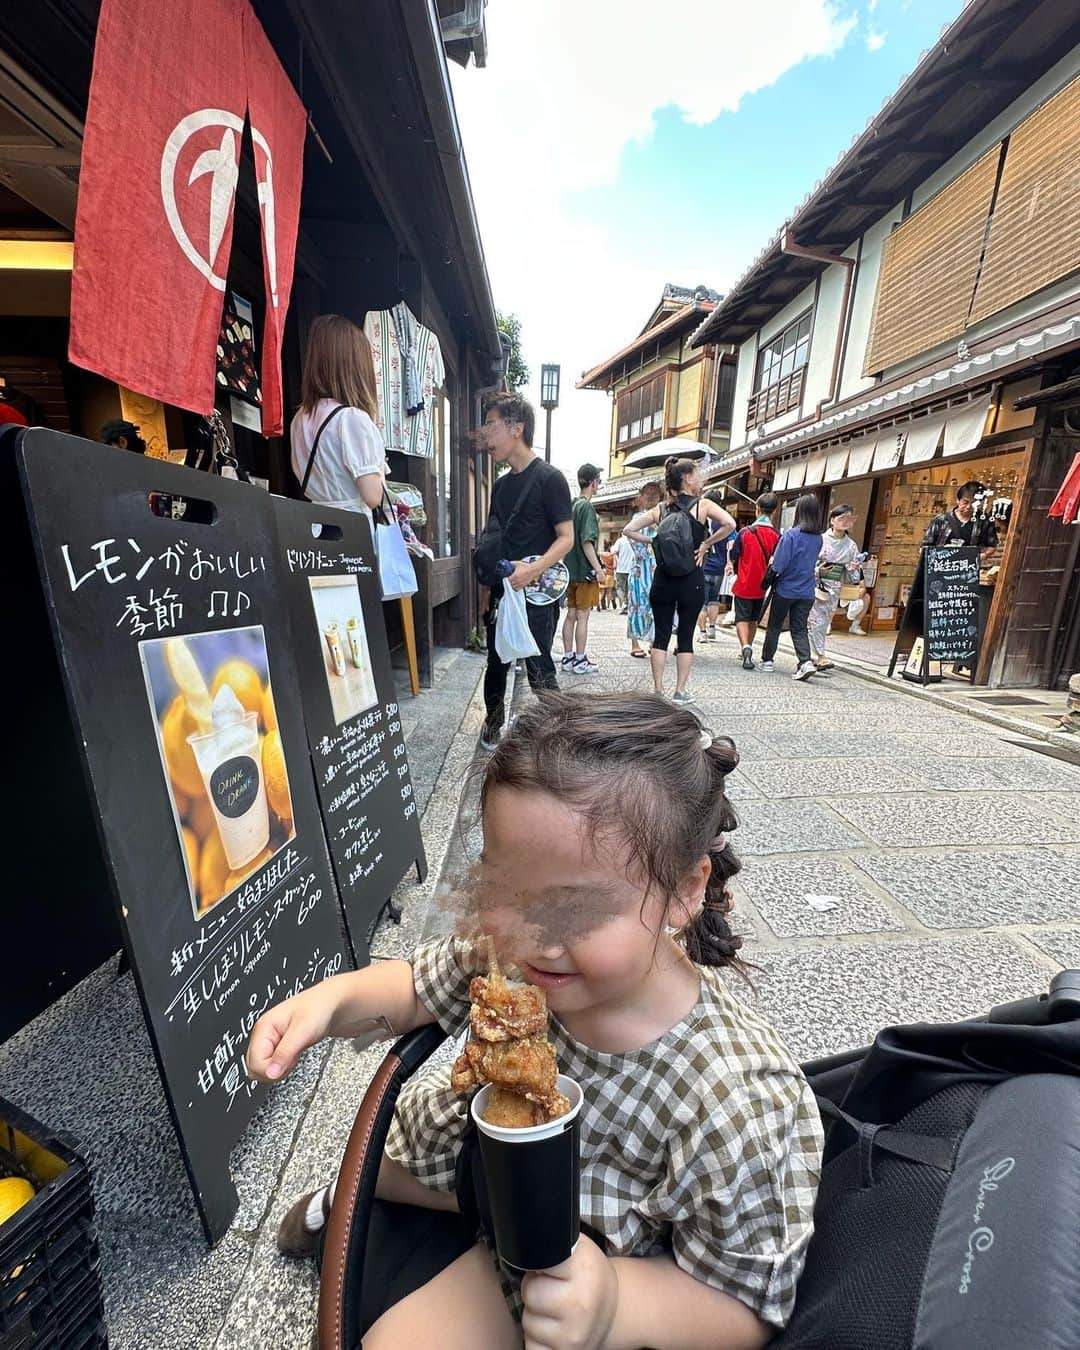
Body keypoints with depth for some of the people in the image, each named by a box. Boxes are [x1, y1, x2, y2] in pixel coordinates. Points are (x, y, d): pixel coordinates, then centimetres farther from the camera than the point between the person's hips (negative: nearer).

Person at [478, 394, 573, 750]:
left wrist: (533, 569, -26)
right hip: (501, 592, 7)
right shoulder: (500, 484, 14)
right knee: (496, 664, 15)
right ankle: (493, 722, 34)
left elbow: (566, 538, -11)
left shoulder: (549, 478, -7)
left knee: (539, 671, -2)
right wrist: (488, 590, 15)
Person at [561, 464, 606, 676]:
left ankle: (568, 658, 16)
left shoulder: (572, 506, 12)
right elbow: (587, 542, -19)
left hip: (571, 570, 8)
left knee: (571, 615, 11)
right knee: (583, 616, -2)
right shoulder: (587, 507, -12)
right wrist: (598, 568, -17)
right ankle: (580, 661, 4)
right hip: (585, 570, -8)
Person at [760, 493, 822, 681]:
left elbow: (778, 565, -17)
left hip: (786, 590, -4)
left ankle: (767, 660, 21)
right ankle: (806, 661, -10)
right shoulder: (818, 538, 4)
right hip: (806, 592, 4)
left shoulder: (791, 535, -15)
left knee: (774, 626, 12)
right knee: (799, 629, 8)